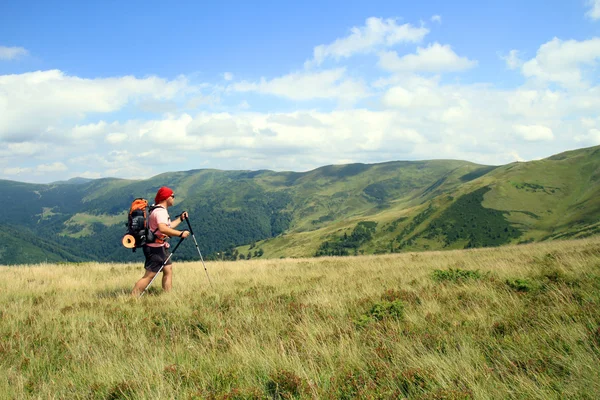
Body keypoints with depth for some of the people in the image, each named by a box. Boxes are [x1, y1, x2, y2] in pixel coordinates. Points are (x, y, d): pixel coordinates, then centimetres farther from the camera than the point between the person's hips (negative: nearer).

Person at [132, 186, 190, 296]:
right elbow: (163, 229, -35)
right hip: (155, 248, -11)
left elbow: (168, 226, 28)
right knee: (149, 275, -8)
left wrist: (180, 219, 27)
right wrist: (180, 233, -32)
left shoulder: (161, 210, 16)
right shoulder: (160, 211, -18)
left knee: (168, 269, 9)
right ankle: (132, 298, -4)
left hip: (161, 247, 11)